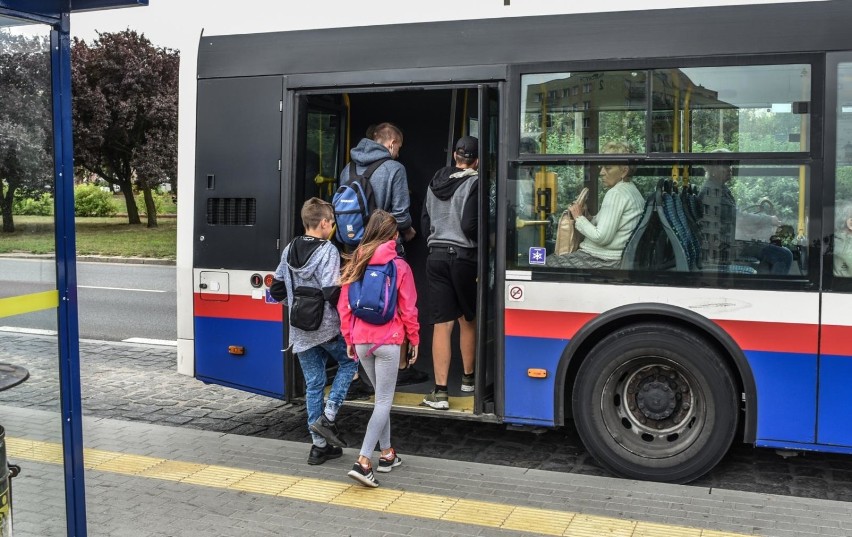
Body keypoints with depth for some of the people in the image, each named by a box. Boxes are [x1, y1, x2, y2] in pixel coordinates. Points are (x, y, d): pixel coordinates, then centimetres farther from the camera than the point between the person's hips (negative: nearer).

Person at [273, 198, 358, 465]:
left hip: (300, 330, 6)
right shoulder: (327, 251, -14)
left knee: (313, 384, 11)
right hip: (327, 327, -6)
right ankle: (327, 417, 4)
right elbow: (330, 291, -23)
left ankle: (319, 445, 15)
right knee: (349, 362, 19)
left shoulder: (289, 250, 7)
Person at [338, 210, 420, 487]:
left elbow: (344, 306, 5)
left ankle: (386, 454, 26)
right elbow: (408, 309, -4)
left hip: (361, 340, 4)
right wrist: (414, 340, 8)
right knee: (384, 401, 1)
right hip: (388, 341, -4)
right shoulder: (399, 266, -7)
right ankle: (363, 461, -9)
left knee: (381, 397, 20)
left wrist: (349, 339, 15)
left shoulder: (355, 264, 3)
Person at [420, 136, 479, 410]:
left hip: (436, 256, 4)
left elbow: (425, 222, 14)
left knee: (441, 324, 1)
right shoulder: (474, 183, -10)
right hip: (463, 257, -4)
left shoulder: (435, 182, 11)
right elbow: (470, 226, -18)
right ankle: (468, 378, 30)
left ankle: (440, 391, -3)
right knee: (468, 320, 15)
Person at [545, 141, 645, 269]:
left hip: (605, 261, -10)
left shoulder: (615, 194, -16)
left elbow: (601, 237, -21)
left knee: (548, 263, -4)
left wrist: (579, 218, -8)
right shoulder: (632, 190, 14)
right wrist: (586, 217, 4)